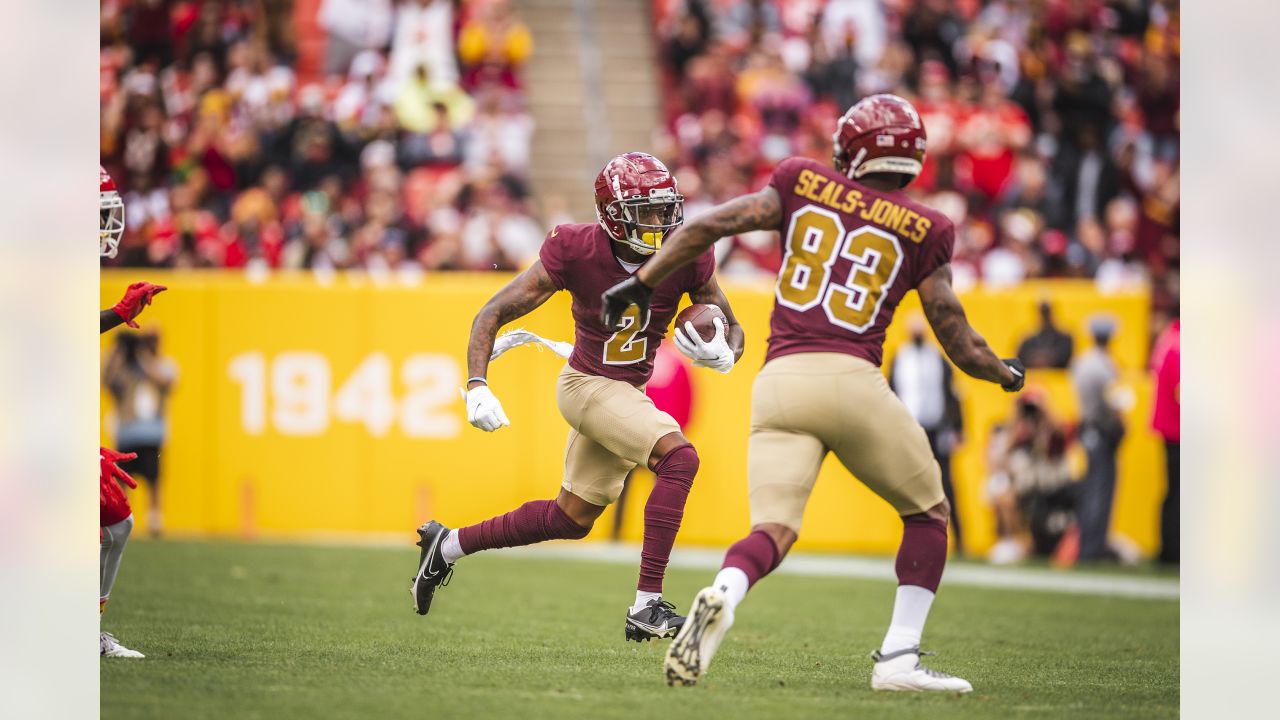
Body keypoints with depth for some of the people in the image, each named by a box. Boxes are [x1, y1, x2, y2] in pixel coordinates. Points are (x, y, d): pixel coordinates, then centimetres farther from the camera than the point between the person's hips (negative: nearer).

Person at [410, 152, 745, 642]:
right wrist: (477, 386, -29)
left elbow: (730, 327, 1)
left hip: (628, 391, 6)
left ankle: (448, 546, 38)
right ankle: (646, 608, -28)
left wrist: (723, 354, -23)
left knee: (572, 519, 20)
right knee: (678, 458, -27)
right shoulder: (576, 252, -22)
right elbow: (492, 315, -17)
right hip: (589, 384, -6)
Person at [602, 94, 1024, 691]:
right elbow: (961, 345, 11)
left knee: (773, 530, -1)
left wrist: (642, 283, 15)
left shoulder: (803, 185, 14)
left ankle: (722, 596, -35)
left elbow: (707, 227, 6)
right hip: (851, 379, -2)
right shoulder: (923, 232, 10)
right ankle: (898, 658, 6)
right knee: (928, 513, 18)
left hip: (778, 380, 2)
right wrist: (1007, 373, 32)